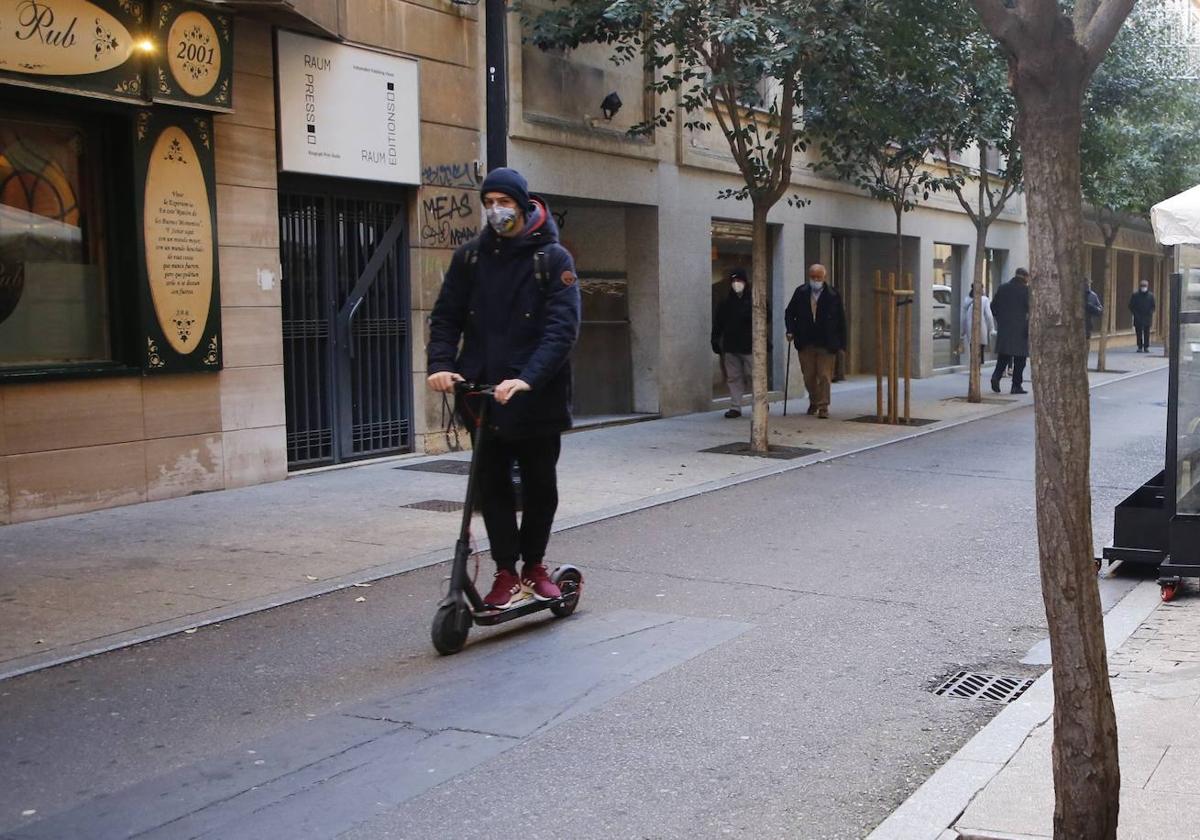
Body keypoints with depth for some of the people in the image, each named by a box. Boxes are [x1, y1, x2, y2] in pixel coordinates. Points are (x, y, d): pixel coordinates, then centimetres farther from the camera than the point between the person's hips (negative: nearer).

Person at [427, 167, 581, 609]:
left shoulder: (553, 258, -5)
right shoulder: (470, 256, 6)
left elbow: (562, 327, -15)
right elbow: (446, 316, 5)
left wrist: (527, 378, -28)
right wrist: (441, 364, -14)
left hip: (537, 396, -2)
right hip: (483, 394, 3)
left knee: (540, 485, 9)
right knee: (493, 485, 5)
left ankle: (533, 566, 28)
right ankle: (506, 573, 16)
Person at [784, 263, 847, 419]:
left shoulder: (833, 296, -3)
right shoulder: (800, 293, 4)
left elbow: (841, 321, 0)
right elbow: (789, 313, 11)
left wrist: (841, 344, -2)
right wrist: (791, 331, -5)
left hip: (826, 344, -3)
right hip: (805, 343, 3)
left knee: (824, 376, -5)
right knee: (809, 377, 11)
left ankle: (823, 407, 1)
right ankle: (814, 402, 32)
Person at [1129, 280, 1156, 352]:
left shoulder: (1151, 295, 6)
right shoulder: (1135, 295, 2)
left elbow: (1154, 306, 9)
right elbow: (1131, 306, 5)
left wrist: (1150, 313, -6)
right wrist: (1135, 314, -7)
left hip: (1147, 318, 1)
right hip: (1138, 318, -1)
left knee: (1147, 333, 1)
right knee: (1139, 333, 1)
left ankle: (1146, 347, 5)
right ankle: (1140, 347, 6)